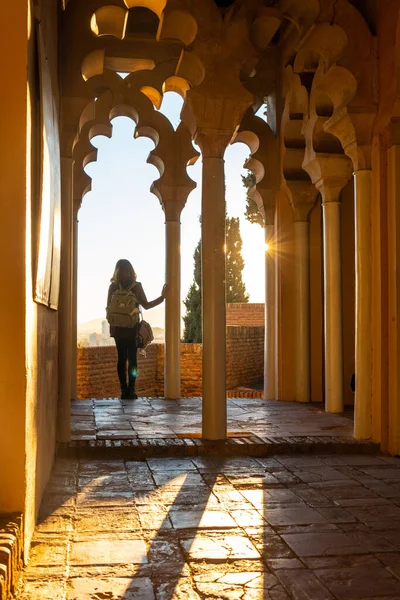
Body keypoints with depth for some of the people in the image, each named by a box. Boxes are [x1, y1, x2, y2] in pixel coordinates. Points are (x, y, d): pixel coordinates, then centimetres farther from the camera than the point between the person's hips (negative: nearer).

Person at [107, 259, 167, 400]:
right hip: (133, 328, -1)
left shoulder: (113, 287, -1)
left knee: (121, 358, 6)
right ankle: (131, 390, -1)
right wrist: (162, 297, 7)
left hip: (118, 328, 1)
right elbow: (146, 305, -2)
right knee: (132, 359, 4)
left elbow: (109, 308, 0)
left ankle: (124, 390, 2)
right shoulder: (137, 286, -4)